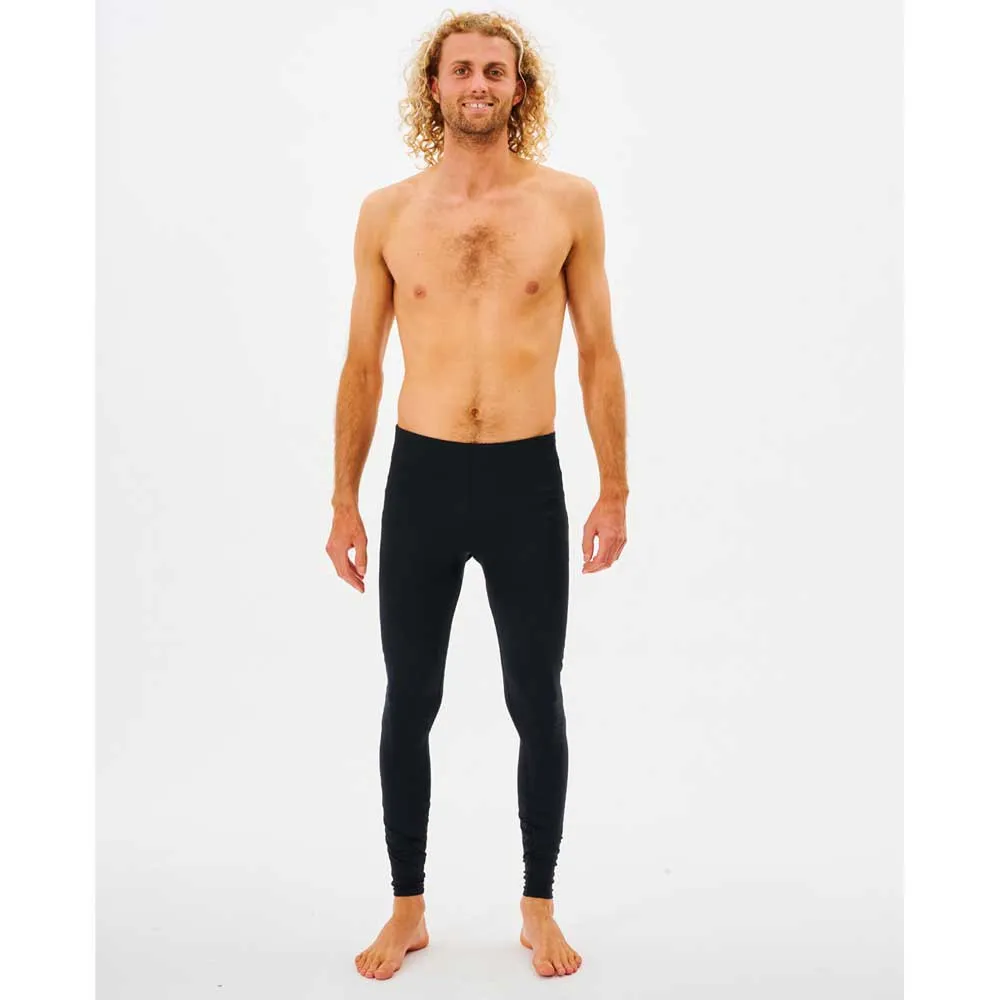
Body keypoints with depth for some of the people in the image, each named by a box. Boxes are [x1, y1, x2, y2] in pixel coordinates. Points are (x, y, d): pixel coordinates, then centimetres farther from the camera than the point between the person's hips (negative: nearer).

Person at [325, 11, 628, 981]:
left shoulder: (570, 202, 0)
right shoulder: (386, 212, 3)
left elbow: (599, 355, 4)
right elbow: (362, 364, 7)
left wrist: (615, 489, 2)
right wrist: (343, 502, 6)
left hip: (528, 479, -1)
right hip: (420, 478, 1)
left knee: (536, 704, 9)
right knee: (408, 704, 10)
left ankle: (539, 906, 29)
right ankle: (407, 909, 30)